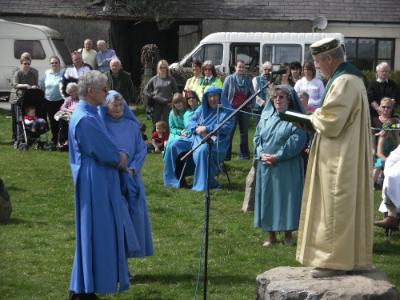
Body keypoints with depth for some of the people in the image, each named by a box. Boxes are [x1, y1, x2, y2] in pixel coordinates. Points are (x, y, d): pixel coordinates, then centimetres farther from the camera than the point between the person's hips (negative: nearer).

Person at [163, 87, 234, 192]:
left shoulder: (226, 111, 3)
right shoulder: (202, 109, 19)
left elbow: (227, 127, -12)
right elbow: (192, 122, 13)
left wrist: (206, 129, -15)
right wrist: (198, 129, -11)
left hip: (215, 141, -6)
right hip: (196, 138, 6)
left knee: (202, 151, -39)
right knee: (174, 146, -11)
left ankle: (203, 184, -34)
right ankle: (176, 179, -3)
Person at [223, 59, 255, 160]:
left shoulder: (248, 79, 7)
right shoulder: (229, 79, 0)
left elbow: (252, 93, 14)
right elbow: (224, 94, 1)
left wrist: (251, 105, 5)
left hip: (245, 109, 3)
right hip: (232, 109, -3)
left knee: (244, 132, 8)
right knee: (230, 132, -4)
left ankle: (244, 154, 14)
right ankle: (226, 154, -1)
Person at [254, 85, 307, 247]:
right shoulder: (266, 116, 13)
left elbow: (297, 141, -13)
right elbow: (257, 137, 10)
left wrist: (278, 157, -18)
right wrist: (261, 154, -8)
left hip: (287, 166, -5)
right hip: (265, 166, 5)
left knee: (286, 197, -1)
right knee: (267, 197, 6)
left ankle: (288, 234, 12)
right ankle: (271, 235, 15)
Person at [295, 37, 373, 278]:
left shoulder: (343, 83, -21)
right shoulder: (352, 77, 13)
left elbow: (329, 123, -22)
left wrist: (314, 117, -3)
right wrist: (319, 115, 7)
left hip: (341, 160, -10)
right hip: (348, 156, 10)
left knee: (336, 208, -3)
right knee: (348, 206, 15)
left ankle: (336, 260, 2)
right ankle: (351, 256, 22)